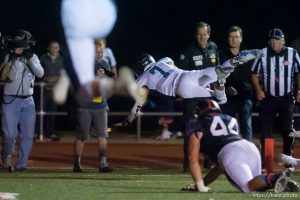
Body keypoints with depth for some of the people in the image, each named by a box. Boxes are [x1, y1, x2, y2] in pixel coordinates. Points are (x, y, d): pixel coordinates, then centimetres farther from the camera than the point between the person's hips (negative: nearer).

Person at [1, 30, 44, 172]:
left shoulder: (33, 57, 7)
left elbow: (40, 73, -9)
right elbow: (12, 76, -17)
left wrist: (30, 59, -20)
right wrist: (17, 59, -23)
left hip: (28, 102, 3)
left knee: (27, 135, -1)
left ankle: (21, 164, 8)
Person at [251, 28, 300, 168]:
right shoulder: (263, 54, -7)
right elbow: (255, 74, 2)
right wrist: (258, 89, -12)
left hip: (286, 98, 0)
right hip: (268, 98, 0)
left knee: (287, 130, 4)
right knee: (265, 130, -2)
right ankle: (263, 161, 3)